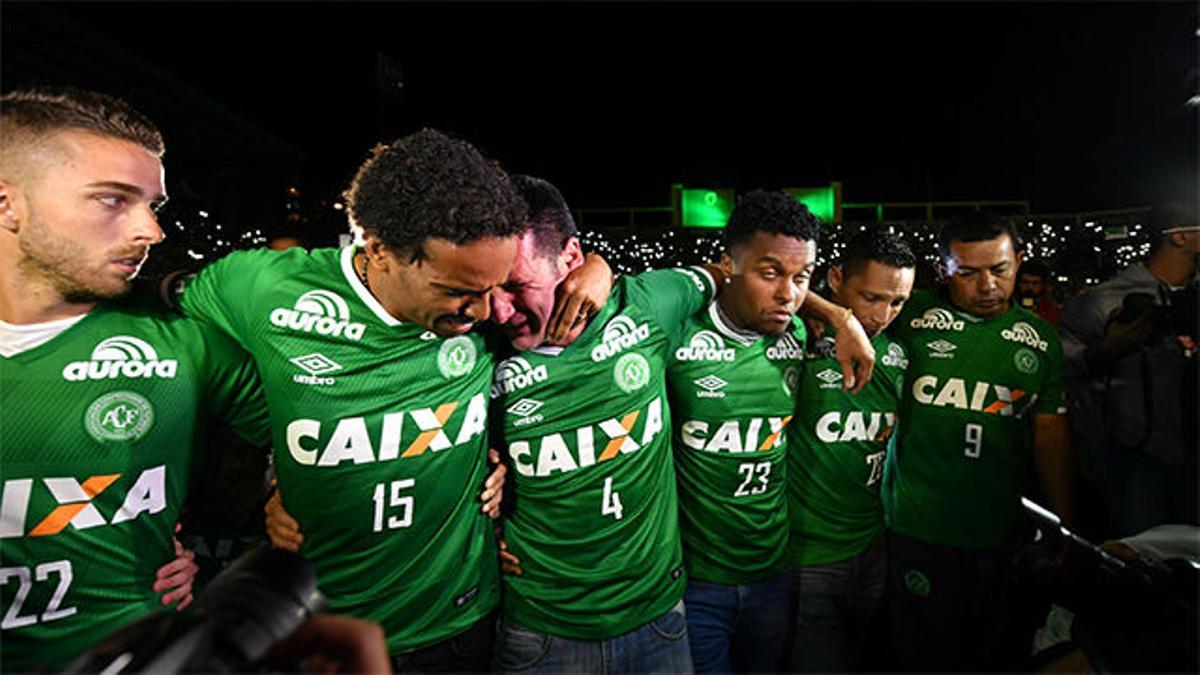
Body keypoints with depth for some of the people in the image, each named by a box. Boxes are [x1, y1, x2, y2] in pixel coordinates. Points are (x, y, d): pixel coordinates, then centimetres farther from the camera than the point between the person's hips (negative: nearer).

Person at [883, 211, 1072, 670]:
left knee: (1004, 658, 18)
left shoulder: (1040, 339, 7)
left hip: (1008, 538, 4)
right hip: (918, 533, -3)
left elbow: (1051, 437, 10)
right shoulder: (912, 315, -4)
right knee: (923, 656, 11)